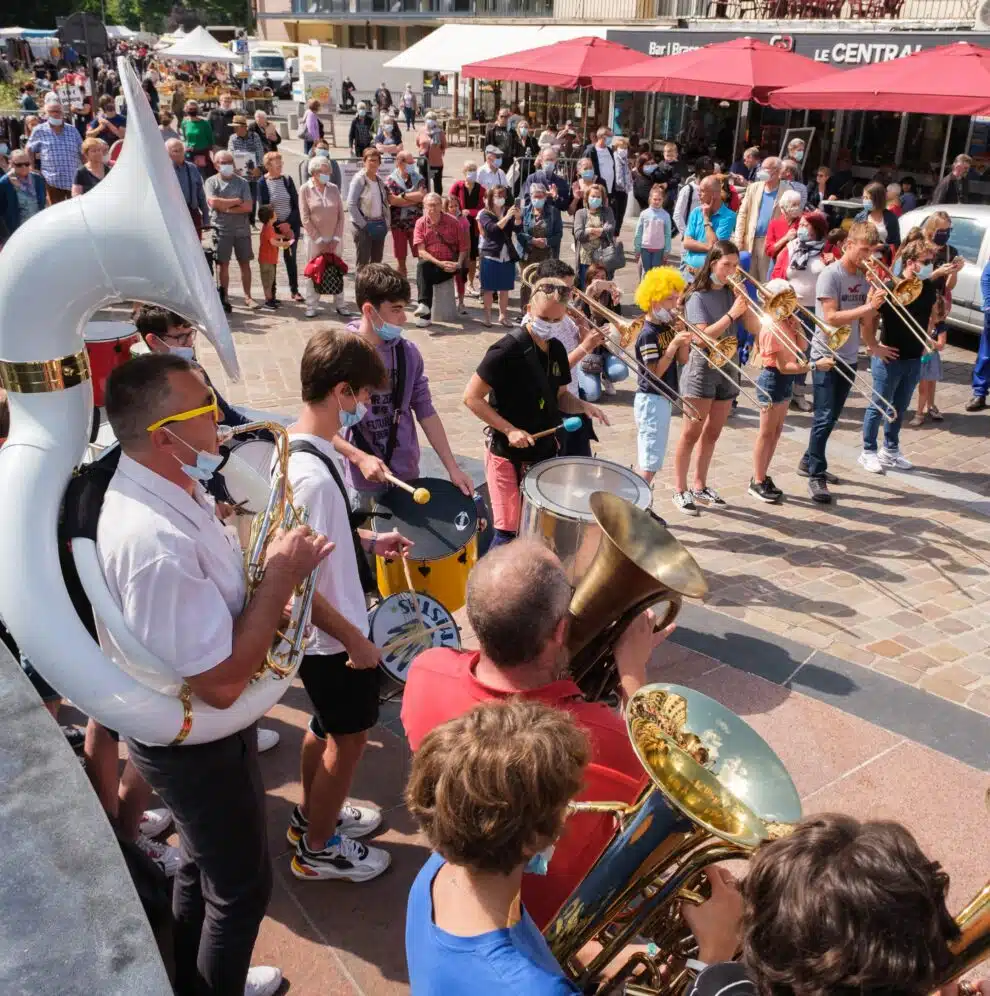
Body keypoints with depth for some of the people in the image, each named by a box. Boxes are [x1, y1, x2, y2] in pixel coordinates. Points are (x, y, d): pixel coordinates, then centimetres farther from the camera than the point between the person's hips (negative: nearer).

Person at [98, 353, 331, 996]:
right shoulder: (156, 540, -37)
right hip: (195, 742, -9)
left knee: (204, 865, 29)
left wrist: (265, 602, -3)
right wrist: (281, 576, -26)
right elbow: (222, 683, -33)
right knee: (241, 886, 15)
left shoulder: (165, 486, -5)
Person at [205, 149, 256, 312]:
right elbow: (213, 202, -15)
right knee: (223, 264, 1)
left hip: (242, 228, 2)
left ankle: (247, 297, 14)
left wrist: (227, 208, -11)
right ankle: (224, 298, 8)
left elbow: (248, 207, -4)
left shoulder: (242, 182, 5)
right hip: (222, 229, -2)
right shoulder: (211, 182, 1)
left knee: (245, 263, 5)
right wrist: (237, 201, -8)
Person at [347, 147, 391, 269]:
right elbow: (351, 205, -15)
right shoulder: (359, 179, -8)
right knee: (363, 263, -4)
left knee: (377, 262, 11)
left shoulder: (380, 180, 12)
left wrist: (387, 222, 5)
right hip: (363, 227, -7)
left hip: (379, 226, 7)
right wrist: (364, 225, -17)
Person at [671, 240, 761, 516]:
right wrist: (732, 313, -23)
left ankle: (700, 486, 23)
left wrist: (744, 302, -11)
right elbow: (704, 335, -20)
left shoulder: (732, 294, 7)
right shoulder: (698, 296, -9)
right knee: (691, 433, -4)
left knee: (712, 433, 12)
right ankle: (680, 491, 3)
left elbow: (754, 329, 2)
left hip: (727, 368, 6)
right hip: (702, 368, -6)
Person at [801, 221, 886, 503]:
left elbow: (867, 322, 5)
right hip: (826, 356, -7)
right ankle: (816, 475, -1)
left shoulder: (864, 276, 8)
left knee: (831, 417, 14)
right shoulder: (831, 274, -12)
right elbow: (831, 317, -20)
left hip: (849, 357, 7)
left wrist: (872, 304, -13)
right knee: (824, 417, -8)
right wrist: (867, 307, -23)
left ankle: (810, 462, 27)